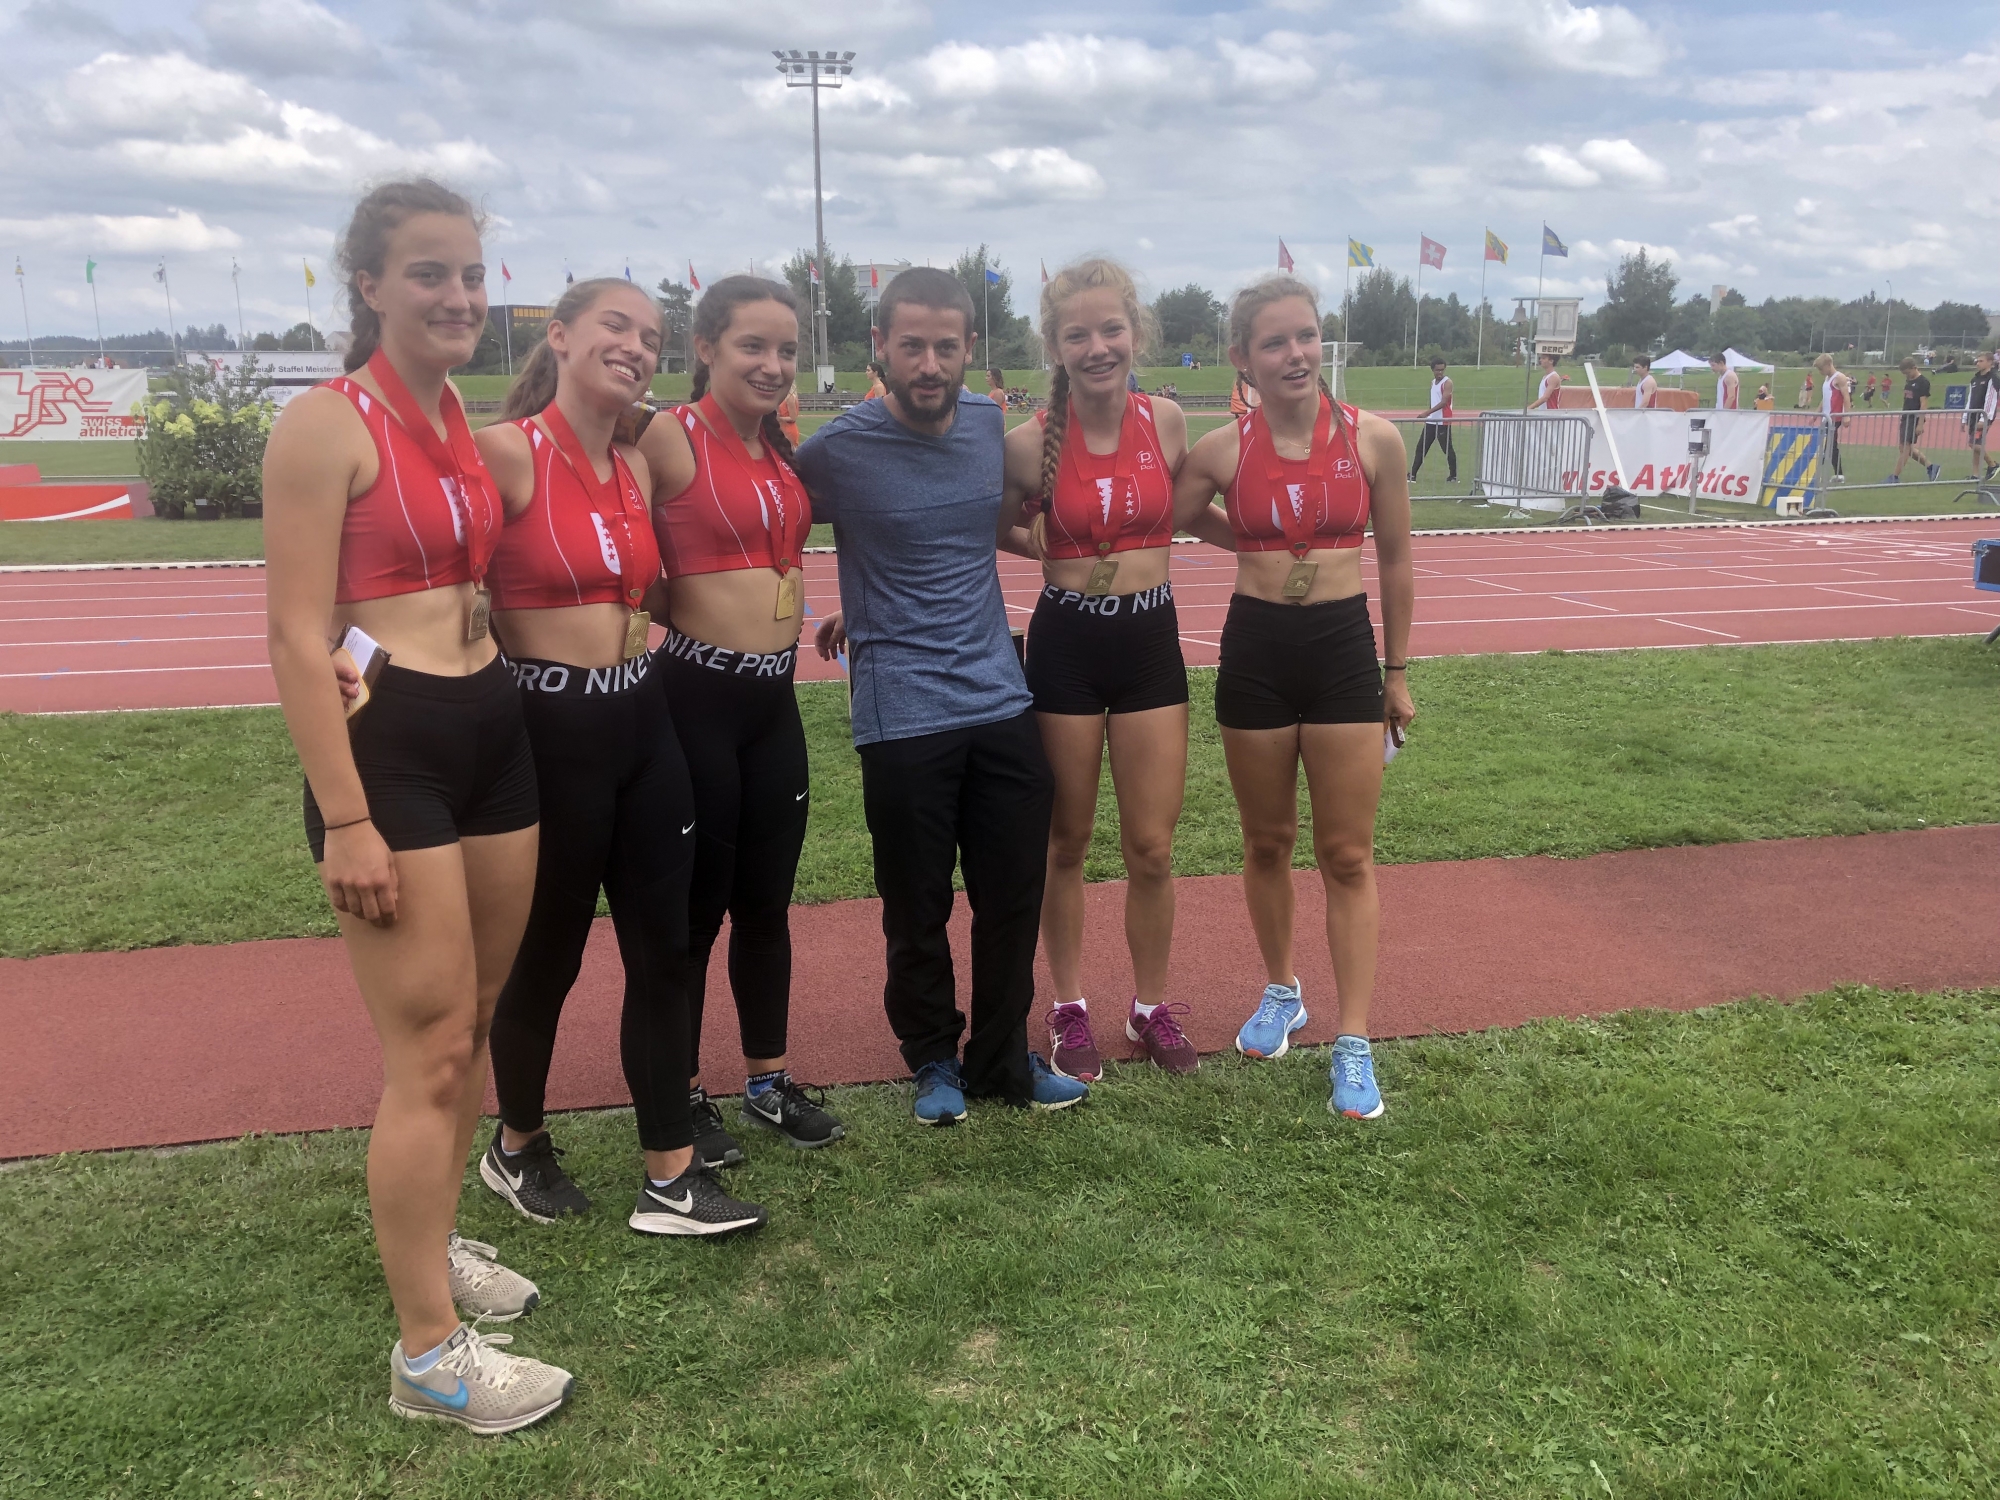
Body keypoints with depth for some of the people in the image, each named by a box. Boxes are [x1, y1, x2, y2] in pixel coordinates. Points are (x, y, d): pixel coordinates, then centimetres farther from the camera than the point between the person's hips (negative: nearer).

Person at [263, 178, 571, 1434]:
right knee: (429, 1052, -4)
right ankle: (428, 1353, 9)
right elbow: (298, 638, -15)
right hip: (387, 744, -8)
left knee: (476, 1023, 17)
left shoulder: (461, 418, 11)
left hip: (494, 730, 8)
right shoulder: (326, 425, -11)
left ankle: (435, 1242, 37)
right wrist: (346, 821, -19)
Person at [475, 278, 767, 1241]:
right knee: (550, 954, 9)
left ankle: (670, 1180, 19)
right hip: (551, 727, -7)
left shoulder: (637, 470, 9)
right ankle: (517, 1149, 34)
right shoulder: (506, 451, -12)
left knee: (662, 950, 8)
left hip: (643, 721, 7)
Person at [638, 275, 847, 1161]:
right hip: (699, 694, -6)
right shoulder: (667, 440, -11)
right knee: (696, 905, 6)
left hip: (776, 698, 6)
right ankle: (681, 1096, 22)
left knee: (766, 902, 15)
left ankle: (770, 1081, 30)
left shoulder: (782, 450, 10)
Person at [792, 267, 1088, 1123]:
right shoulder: (838, 448, -9)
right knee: (918, 907, 7)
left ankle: (1002, 1057, 29)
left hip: (1002, 702, 4)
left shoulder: (992, 426, 5)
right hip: (902, 716, -4)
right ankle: (932, 1058, 30)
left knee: (1014, 896, 11)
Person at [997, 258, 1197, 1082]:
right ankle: (1069, 1008, 29)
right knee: (1067, 842, 11)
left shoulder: (1166, 421, -4)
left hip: (1151, 643, 2)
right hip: (1066, 644, -2)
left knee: (1152, 848, 7)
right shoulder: (1030, 442, -11)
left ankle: (1150, 1006, 27)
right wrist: (1051, 548, -9)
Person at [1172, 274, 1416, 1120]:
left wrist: (1398, 672, 8)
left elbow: (1395, 563, 5)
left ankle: (1353, 1042, 11)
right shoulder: (1221, 451, -3)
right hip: (1254, 649, 1)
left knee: (1347, 855, 3)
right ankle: (1281, 993, 37)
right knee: (1267, 843, 14)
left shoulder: (1373, 440, -3)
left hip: (1343, 648, -1)